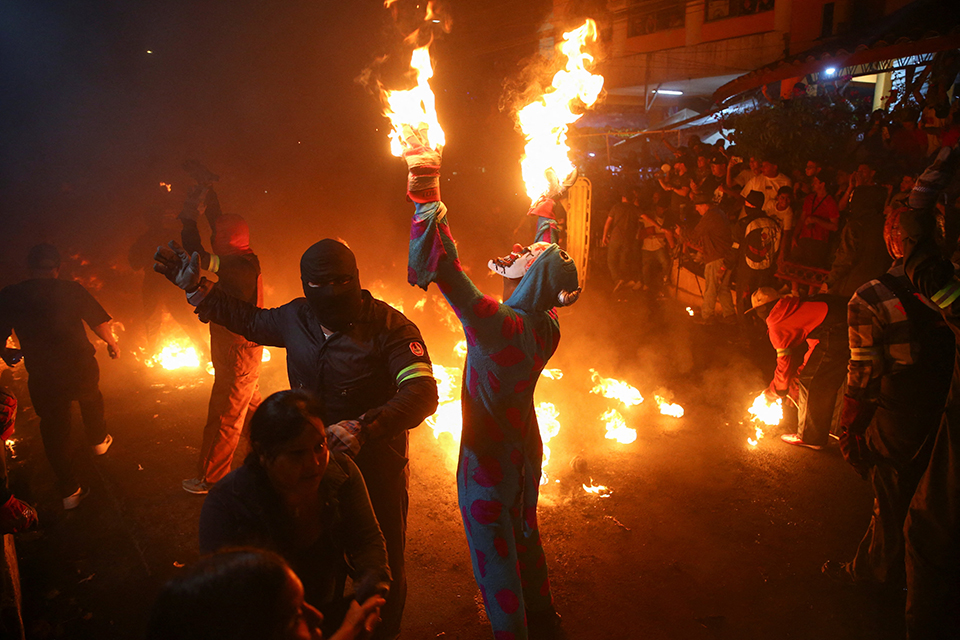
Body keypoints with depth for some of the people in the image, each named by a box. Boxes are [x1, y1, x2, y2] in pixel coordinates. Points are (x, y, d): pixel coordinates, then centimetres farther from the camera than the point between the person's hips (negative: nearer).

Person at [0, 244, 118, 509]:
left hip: (43, 378, 1)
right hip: (80, 367, 0)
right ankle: (99, 441, 51)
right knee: (91, 398, 33)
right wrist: (112, 344, 13)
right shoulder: (72, 290, -7)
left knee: (54, 430, 14)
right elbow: (100, 324, -6)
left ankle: (70, 491, 21)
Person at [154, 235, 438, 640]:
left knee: (382, 563, 13)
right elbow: (250, 319, 16)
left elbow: (422, 392, -33)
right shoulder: (297, 318, -5)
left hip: (377, 469, -5)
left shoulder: (389, 327, -23)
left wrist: (363, 428, -46)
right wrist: (195, 287, 12)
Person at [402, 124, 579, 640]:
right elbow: (550, 270, 10)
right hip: (526, 449, 8)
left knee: (496, 558, 12)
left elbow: (442, 267, -41)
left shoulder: (495, 323, -32)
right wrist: (546, 222, 19)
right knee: (525, 538, 28)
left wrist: (427, 191, -38)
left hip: (488, 458, -8)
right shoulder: (546, 323, -10)